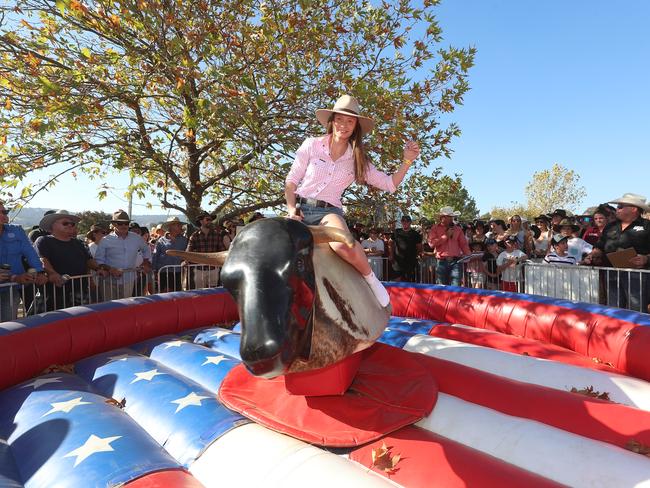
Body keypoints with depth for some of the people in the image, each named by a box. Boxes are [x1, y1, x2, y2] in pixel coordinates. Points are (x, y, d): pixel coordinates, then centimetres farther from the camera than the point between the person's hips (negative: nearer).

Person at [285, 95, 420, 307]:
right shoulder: (312, 145, 6)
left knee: (344, 245, -36)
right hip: (300, 207, 1)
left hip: (328, 212, -1)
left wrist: (407, 161, -2)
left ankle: (371, 280, -8)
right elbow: (291, 181, 8)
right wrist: (292, 209, -6)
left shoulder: (357, 160, 9)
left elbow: (390, 184, 11)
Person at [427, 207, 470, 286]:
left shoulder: (457, 229, 14)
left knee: (455, 288, -8)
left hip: (456, 262, 1)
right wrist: (446, 236, -6)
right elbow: (431, 243, -7)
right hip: (442, 262, -1)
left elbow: (463, 244, 11)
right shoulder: (435, 228, 7)